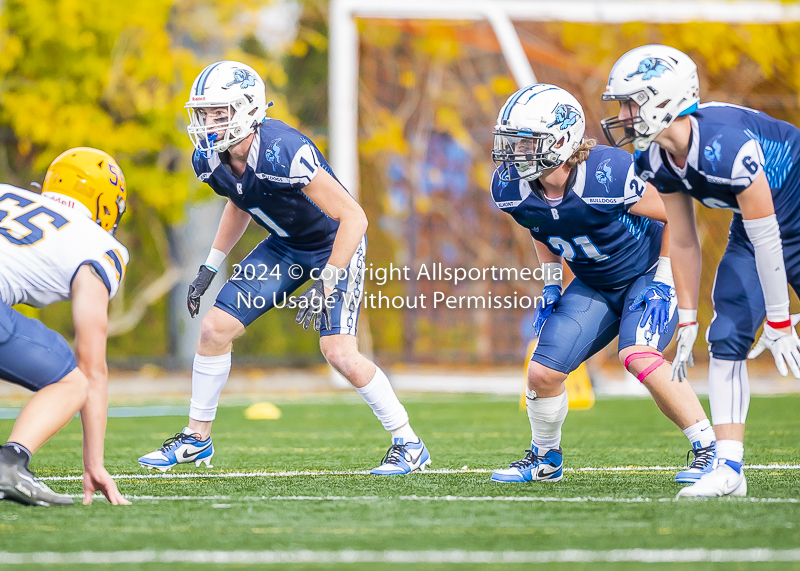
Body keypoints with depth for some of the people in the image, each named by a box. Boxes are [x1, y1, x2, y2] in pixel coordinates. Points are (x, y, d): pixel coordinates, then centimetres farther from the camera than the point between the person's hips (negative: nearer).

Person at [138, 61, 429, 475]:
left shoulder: (283, 154, -36)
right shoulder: (211, 160, -13)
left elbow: (353, 217, -31)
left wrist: (325, 286, -31)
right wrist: (210, 267, 8)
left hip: (333, 246, -7)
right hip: (284, 247, 7)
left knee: (339, 353, -19)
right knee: (214, 329, 0)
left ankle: (408, 444, -1)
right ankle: (197, 438, 17)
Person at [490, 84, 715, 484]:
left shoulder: (612, 175, -34)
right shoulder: (511, 189, -15)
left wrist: (662, 284, -18)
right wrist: (551, 284, 3)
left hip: (648, 272, -6)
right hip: (593, 284, 6)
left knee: (639, 356, -30)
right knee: (542, 373, -4)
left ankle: (709, 450, -18)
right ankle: (545, 459, 24)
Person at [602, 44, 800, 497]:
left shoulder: (724, 144, -36)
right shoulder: (657, 160, -11)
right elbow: (683, 243, 0)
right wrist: (687, 323, 2)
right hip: (754, 225, 7)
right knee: (728, 339, -7)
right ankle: (729, 468, -5)